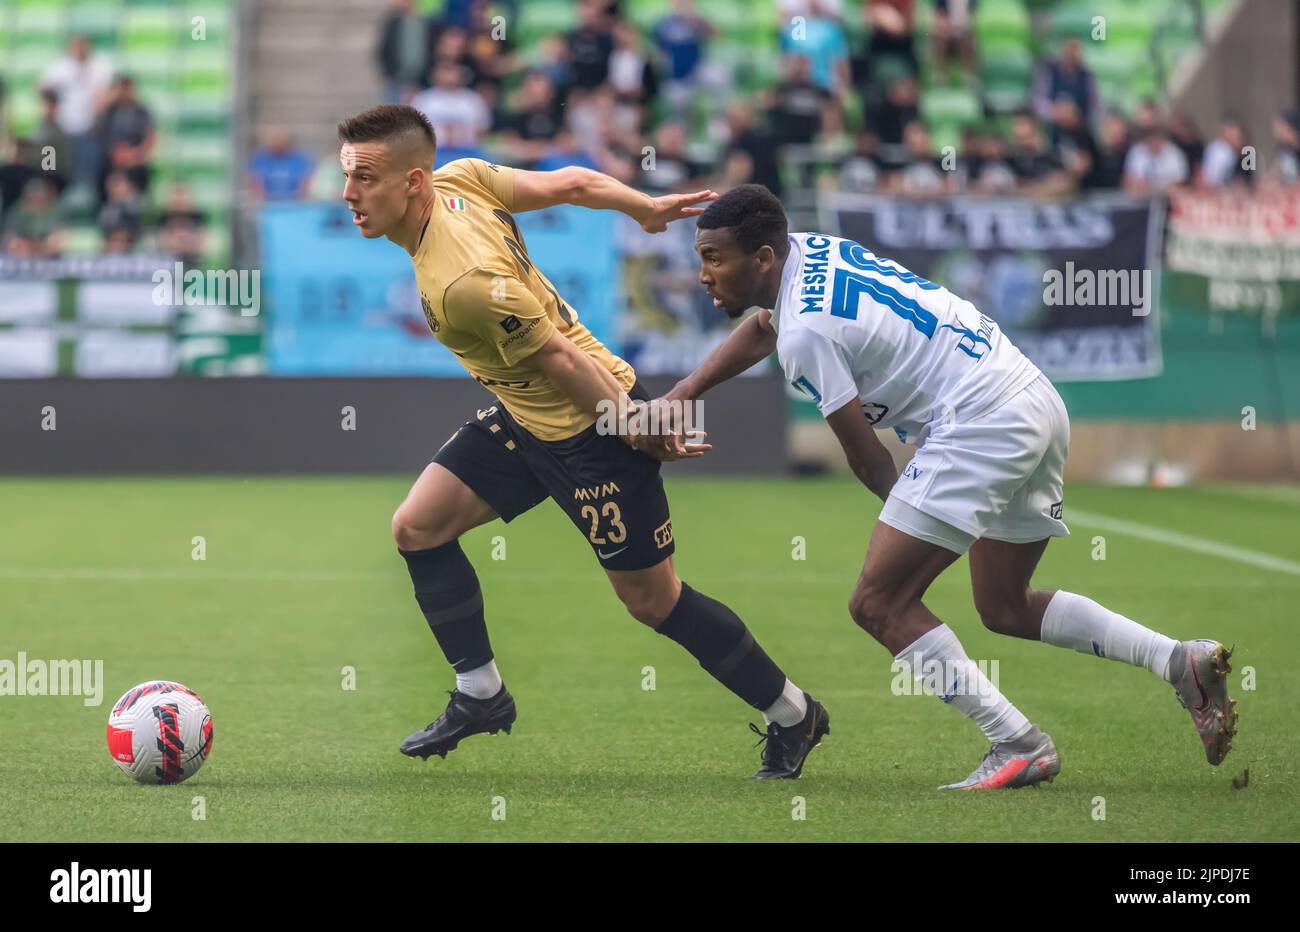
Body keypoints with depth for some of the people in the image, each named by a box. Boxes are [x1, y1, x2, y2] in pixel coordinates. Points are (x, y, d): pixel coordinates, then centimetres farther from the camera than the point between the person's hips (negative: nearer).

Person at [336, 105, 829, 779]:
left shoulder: (464, 281, -34)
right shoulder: (458, 179, -9)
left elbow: (557, 358, -24)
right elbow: (572, 183, 0)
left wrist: (630, 426, -13)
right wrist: (646, 207, 15)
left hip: (591, 420, -9)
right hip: (523, 416, 9)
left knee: (652, 599, 2)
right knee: (417, 528, 4)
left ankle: (793, 715, 19)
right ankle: (481, 697, 18)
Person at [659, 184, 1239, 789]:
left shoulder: (806, 331, -15)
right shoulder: (802, 250, 12)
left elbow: (868, 460, -7)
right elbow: (760, 330, 35)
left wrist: (909, 515, 12)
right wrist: (681, 394, 26)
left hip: (980, 425, -10)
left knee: (878, 603, -9)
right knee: (1006, 608, 22)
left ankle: (1018, 744, -12)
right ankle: (1182, 661, 13)